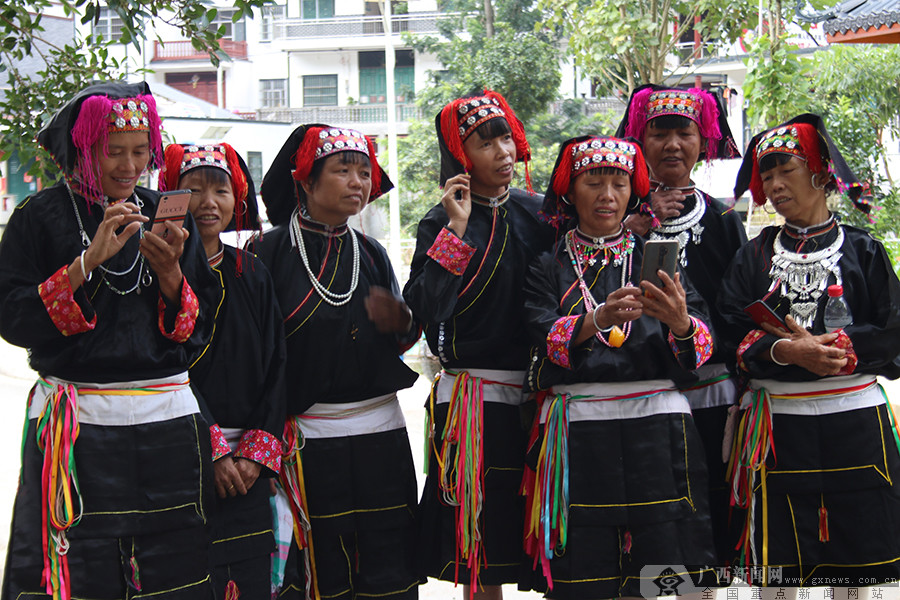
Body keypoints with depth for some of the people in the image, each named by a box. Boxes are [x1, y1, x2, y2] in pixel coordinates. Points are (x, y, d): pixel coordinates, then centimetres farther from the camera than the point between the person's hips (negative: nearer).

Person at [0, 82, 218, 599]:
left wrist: (170, 273, -10)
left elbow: (201, 332, 8)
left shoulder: (168, 217, 10)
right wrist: (90, 260, -15)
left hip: (166, 427, 3)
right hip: (75, 429, -2)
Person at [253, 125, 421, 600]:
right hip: (308, 433, -4)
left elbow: (406, 341, 15)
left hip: (380, 430, 4)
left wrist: (400, 323, -8)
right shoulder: (272, 252, -3)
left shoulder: (371, 254, 11)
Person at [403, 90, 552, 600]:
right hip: (474, 397, -4)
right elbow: (427, 307, -17)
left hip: (532, 392, 4)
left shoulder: (535, 213, 10)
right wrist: (458, 229, -18)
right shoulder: (442, 223, -2)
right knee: (482, 527, 2)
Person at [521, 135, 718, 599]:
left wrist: (680, 323, -21)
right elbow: (546, 340, -6)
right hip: (577, 434, -1)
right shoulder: (547, 265, 11)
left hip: (656, 427, 1)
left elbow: (702, 347, 2)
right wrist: (598, 320, -25)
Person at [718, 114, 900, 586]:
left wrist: (825, 345, -14)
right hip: (778, 427, 1)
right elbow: (732, 337, 0)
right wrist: (785, 352, -18)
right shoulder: (753, 257, 12)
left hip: (856, 423, 0)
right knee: (783, 567, 2)